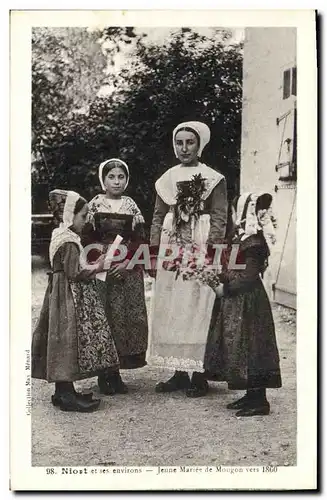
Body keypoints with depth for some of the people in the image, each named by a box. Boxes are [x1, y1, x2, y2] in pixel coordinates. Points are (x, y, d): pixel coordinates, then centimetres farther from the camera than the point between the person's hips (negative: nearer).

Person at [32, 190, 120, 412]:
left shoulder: (60, 235, 13)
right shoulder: (69, 242, -18)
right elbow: (74, 273, -23)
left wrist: (93, 265, 12)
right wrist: (96, 268, -12)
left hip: (62, 295, 10)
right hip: (70, 298, -10)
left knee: (64, 344, 13)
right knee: (70, 341, -6)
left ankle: (63, 390, 20)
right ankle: (66, 395, -1)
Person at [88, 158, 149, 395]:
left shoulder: (131, 205, 9)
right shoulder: (95, 204, 4)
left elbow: (140, 240, 5)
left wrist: (127, 262, -8)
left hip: (129, 269, 2)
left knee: (128, 316, -1)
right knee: (104, 317, -5)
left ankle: (116, 373, 9)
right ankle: (104, 373, 4)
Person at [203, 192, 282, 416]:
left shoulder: (253, 242, -19)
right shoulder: (241, 237, 11)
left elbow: (249, 276, -23)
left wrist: (226, 288, -16)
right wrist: (220, 279, 5)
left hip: (247, 303, -10)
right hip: (236, 302, 10)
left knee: (249, 347, -4)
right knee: (238, 347, 14)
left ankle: (260, 400, 4)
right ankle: (252, 395, 24)